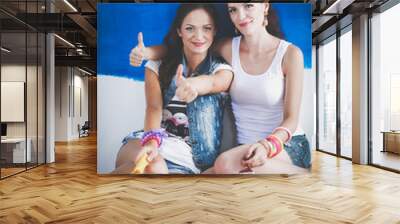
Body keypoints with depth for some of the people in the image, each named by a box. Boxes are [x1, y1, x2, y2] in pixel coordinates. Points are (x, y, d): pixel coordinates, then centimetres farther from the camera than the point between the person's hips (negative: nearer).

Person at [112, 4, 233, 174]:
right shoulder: (159, 65, 5)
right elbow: (154, 107, -10)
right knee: (154, 167, -35)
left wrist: (190, 86, -47)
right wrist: (152, 139, -31)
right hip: (158, 139, 1)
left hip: (191, 151, 0)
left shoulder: (222, 70, 3)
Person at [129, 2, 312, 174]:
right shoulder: (229, 48, 0)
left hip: (288, 144, -4)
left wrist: (268, 145, -28)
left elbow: (291, 118, -9)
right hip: (245, 147, 4)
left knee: (227, 164, -32)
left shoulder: (290, 53, -8)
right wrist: (147, 52, -12)